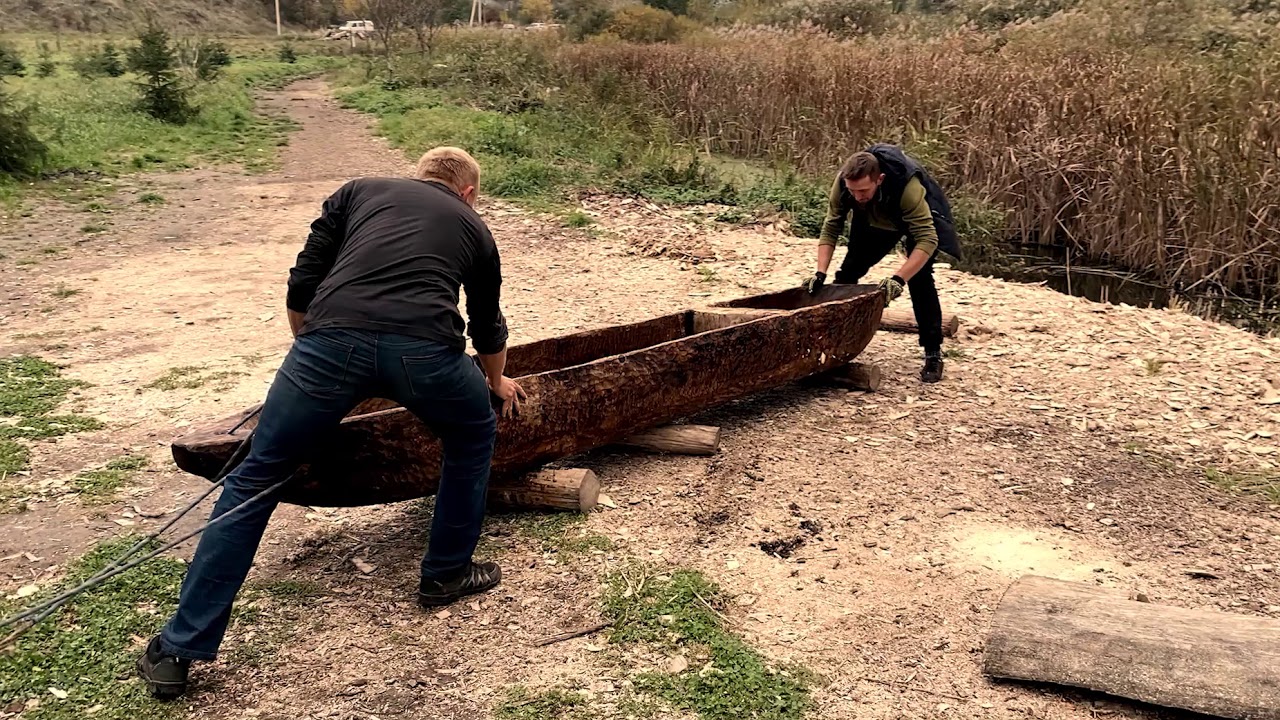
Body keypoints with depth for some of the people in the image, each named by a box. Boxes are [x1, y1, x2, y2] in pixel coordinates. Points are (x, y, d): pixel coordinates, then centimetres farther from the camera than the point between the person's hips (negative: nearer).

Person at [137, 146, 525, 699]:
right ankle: (448, 574, 38)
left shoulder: (359, 191, 30)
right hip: (424, 347, 0)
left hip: (332, 340, 1)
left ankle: (179, 650, 18)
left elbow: (301, 288, 22)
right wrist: (498, 383, 63)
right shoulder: (471, 224, 32)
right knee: (474, 438, 31)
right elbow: (489, 330, 44)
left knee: (254, 481, 16)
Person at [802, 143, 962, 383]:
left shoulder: (908, 186, -45)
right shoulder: (842, 182, -32)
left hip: (919, 218, -4)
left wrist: (898, 279, -55)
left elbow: (927, 239, -45)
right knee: (847, 273, 3)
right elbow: (830, 229, -21)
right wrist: (821, 273, -32)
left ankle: (933, 354, -11)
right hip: (875, 221, 5)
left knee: (919, 278, -20)